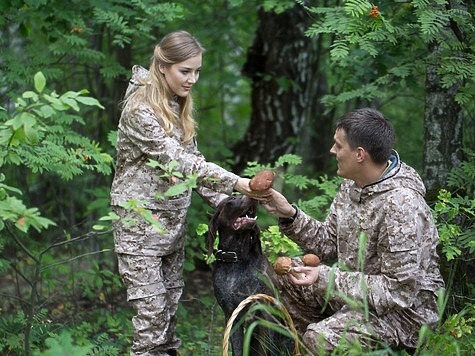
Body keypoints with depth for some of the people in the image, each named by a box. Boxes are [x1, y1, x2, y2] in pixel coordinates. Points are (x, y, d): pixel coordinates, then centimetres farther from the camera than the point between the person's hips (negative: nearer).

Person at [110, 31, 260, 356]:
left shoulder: (178, 105, 9)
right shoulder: (140, 109, -17)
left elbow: (191, 159, 9)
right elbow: (177, 160, -25)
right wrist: (233, 182, -32)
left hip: (174, 216, 8)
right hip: (141, 217, -8)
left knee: (172, 298, 11)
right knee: (151, 303, -7)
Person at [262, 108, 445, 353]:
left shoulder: (402, 205, -28)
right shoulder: (354, 183, 0)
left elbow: (399, 289, -28)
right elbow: (329, 243, 8)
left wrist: (326, 278, -29)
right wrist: (289, 215, -6)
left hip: (405, 309, -9)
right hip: (356, 286, 9)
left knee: (319, 337, -29)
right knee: (280, 276, 7)